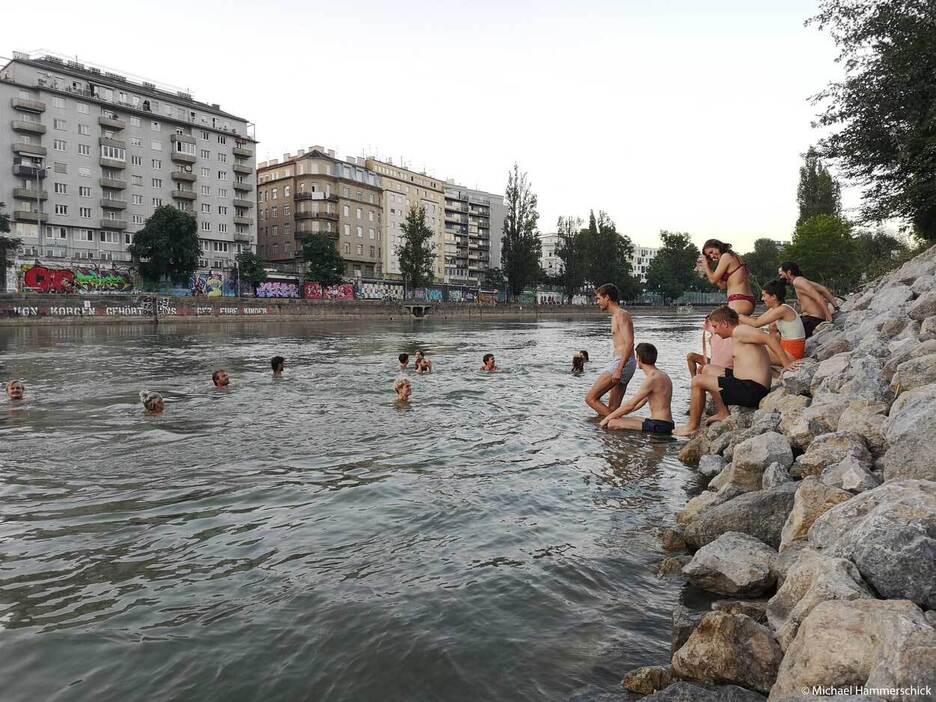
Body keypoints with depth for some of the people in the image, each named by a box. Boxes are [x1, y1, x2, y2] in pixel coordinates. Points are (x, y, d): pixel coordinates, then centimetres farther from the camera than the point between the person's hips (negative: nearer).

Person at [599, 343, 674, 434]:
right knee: (620, 419, 24)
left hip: (659, 426, -10)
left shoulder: (652, 378, -16)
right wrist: (618, 414, 21)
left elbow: (630, 405, -15)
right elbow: (642, 401, 23)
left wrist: (608, 418, -5)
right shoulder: (660, 375, 16)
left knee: (612, 423, -18)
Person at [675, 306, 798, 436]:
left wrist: (787, 364, -21)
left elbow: (769, 338, -20)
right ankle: (723, 413, 16)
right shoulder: (738, 335, 19)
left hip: (751, 389, -11)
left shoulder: (739, 331, -12)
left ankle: (693, 427, 2)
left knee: (698, 381, -7)